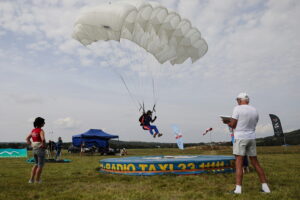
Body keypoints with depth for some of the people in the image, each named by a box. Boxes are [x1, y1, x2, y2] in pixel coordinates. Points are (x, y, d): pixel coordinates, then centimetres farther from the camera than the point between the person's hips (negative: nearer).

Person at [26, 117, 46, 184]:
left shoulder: (33, 130, 8)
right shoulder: (41, 131, -16)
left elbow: (27, 139, 17)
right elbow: (43, 139, -32)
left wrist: (32, 145, 12)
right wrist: (43, 145, -15)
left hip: (34, 149, 8)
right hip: (40, 150, -8)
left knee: (36, 164, 23)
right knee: (40, 165, 6)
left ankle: (31, 179, 20)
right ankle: (37, 180, 12)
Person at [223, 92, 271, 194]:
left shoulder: (238, 108, -8)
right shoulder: (254, 110, 10)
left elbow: (233, 125, -9)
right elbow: (253, 125, 15)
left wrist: (227, 122, 12)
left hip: (240, 138, -6)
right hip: (251, 138, 6)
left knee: (239, 163, -6)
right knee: (255, 162, 13)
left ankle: (238, 188, -9)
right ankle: (265, 187, 17)